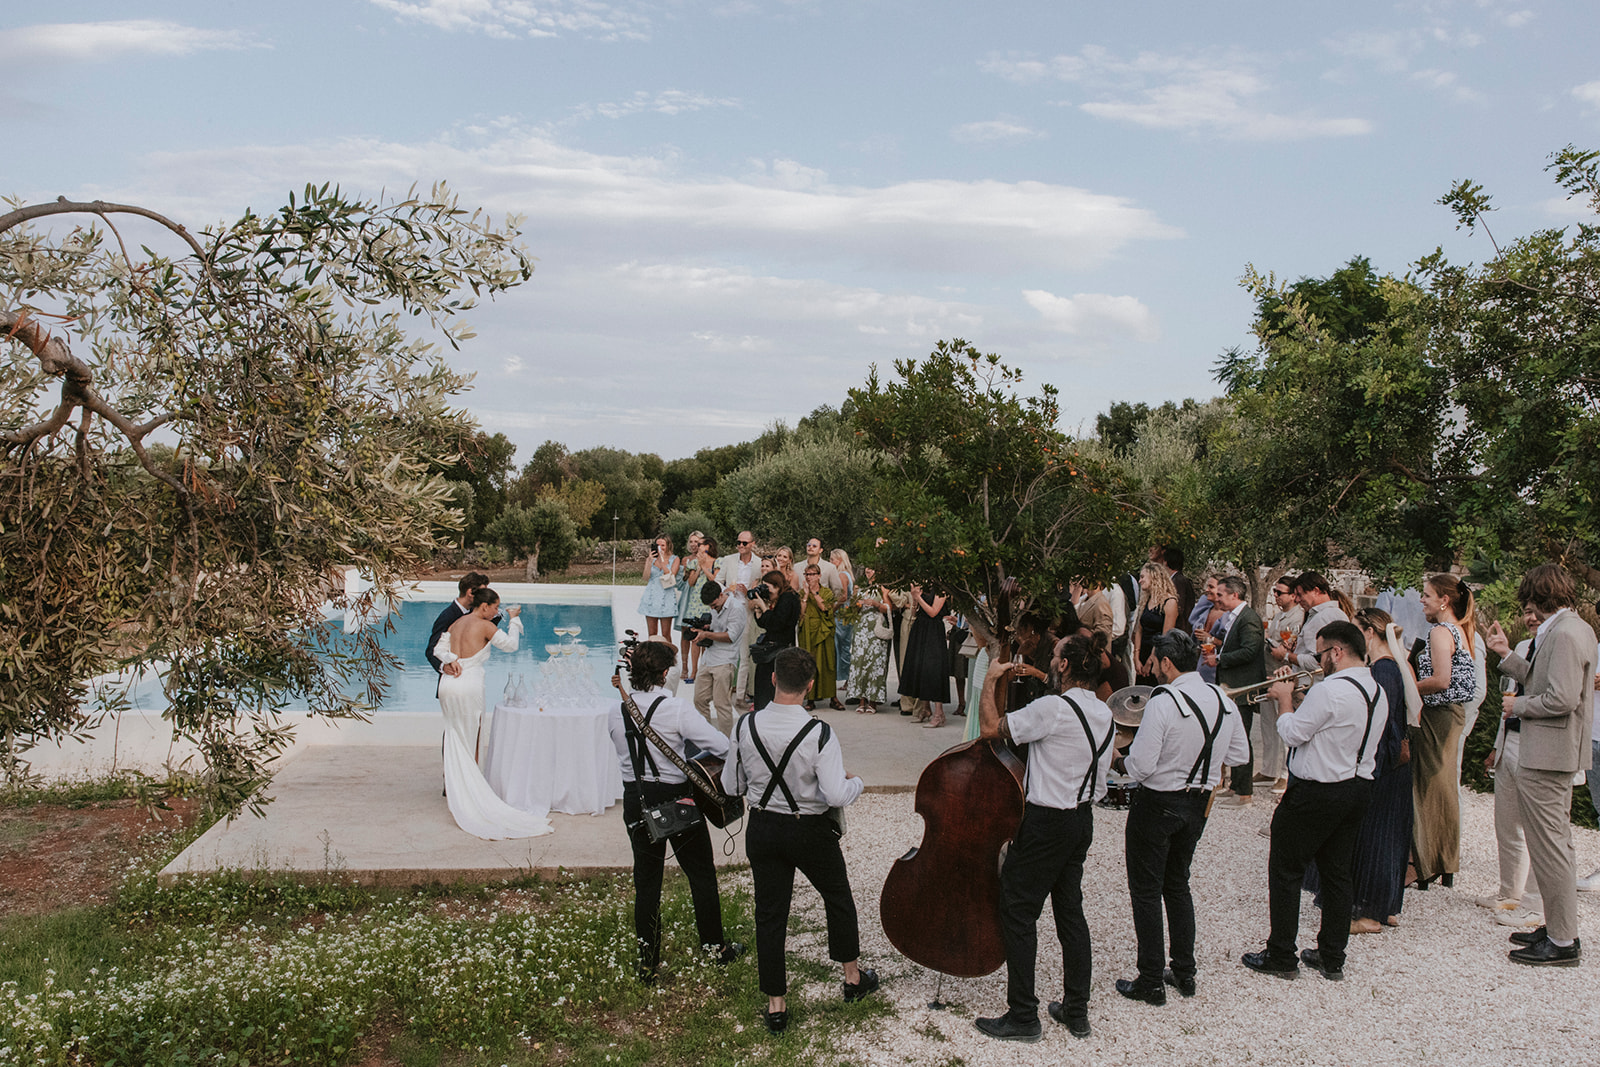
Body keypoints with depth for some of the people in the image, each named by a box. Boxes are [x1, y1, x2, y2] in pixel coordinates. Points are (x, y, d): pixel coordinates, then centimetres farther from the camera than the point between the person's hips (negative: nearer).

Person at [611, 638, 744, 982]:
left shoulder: (617, 712, -3)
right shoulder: (676, 709, -19)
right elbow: (723, 746, -22)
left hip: (635, 800, 4)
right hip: (676, 798, -4)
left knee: (646, 880, 14)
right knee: (701, 873, 15)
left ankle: (647, 962, 19)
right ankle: (715, 945, 30)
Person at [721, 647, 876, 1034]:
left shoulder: (745, 726, -12)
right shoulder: (818, 734, -23)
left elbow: (731, 785, -1)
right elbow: (836, 795, -25)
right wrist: (856, 782, -4)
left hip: (763, 828, 2)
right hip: (810, 831, -2)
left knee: (769, 914, 13)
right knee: (838, 897, 23)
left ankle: (776, 1004, 21)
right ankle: (853, 976, 41)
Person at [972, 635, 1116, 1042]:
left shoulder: (1053, 708, -22)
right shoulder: (1105, 714, 5)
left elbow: (990, 727, -19)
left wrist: (991, 682, -5)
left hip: (1046, 824, -8)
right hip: (1083, 820, 8)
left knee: (1018, 913, 1)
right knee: (1070, 911, 16)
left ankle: (1023, 1017, 6)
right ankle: (1076, 1011, 23)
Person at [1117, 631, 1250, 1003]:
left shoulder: (1162, 703, -24)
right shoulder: (1223, 701, -3)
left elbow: (1141, 765, -25)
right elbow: (1240, 755, 7)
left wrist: (1123, 762, -4)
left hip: (1157, 804, -7)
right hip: (1197, 804, 7)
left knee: (1146, 891, 6)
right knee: (1178, 885, 22)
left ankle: (1151, 982, 12)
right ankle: (1184, 973, 28)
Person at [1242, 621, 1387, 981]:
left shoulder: (1329, 690, -22)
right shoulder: (1378, 692, 6)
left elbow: (1293, 734, -15)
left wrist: (1284, 698, -1)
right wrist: (1294, 698, 10)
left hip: (1317, 793, -8)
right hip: (1359, 788, 8)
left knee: (1285, 870, 5)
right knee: (1337, 873, 15)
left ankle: (1281, 957, 11)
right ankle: (1332, 958, 22)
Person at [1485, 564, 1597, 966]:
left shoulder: (1564, 634, -20)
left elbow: (1561, 699, -26)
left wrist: (1517, 705, -12)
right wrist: (1507, 655, 15)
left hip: (1547, 756, -11)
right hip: (1557, 753, 11)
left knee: (1549, 848, -4)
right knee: (1556, 844, 18)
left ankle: (1563, 943, 2)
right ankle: (1558, 929, 28)